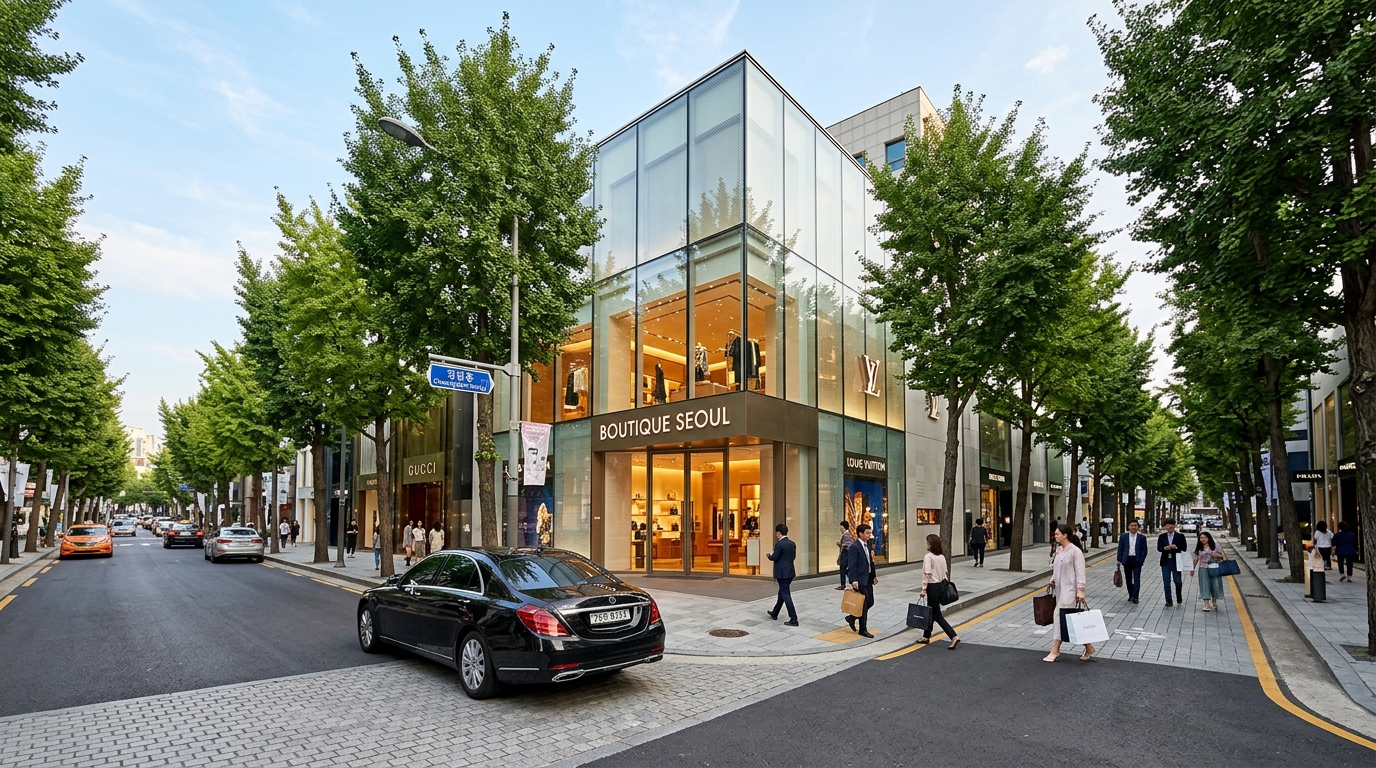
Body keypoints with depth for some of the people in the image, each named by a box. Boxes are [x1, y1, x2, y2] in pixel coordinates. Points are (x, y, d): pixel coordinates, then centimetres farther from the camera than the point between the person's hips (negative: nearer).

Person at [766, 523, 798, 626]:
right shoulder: (792, 543, 7)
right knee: (782, 593, 20)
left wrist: (769, 555, 7)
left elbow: (774, 558, -15)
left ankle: (794, 619, -5)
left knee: (786, 595, -4)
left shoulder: (779, 544, -17)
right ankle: (774, 614, 36)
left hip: (782, 573, -9)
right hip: (790, 572, 9)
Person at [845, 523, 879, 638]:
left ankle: (852, 618, 29)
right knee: (863, 604, -1)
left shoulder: (867, 545, 11)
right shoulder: (855, 547, -16)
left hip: (868, 579, 9)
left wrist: (873, 576, 15)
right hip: (860, 580, -9)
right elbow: (852, 565, -19)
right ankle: (863, 630, 12)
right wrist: (854, 580, -25)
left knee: (870, 601, 12)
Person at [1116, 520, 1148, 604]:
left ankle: (1135, 597, -6)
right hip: (1127, 560, 2)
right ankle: (1130, 595, 18)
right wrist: (1119, 560, 0)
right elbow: (1120, 549, 5)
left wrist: (1142, 560, -7)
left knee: (1136, 578, -6)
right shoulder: (1123, 537, 4)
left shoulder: (1142, 537, 2)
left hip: (1137, 560, -2)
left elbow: (1144, 550, 2)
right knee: (1128, 579, 8)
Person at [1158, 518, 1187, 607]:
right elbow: (1158, 548, -1)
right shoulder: (1161, 537, 7)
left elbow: (1184, 548, -2)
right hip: (1165, 562, 2)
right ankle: (1168, 601, 10)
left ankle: (1179, 598, 29)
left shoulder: (1180, 536, 2)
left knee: (1178, 581, 3)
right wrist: (1165, 548, -20)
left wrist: (1176, 548, -19)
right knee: (1166, 582, 3)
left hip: (1176, 562, -2)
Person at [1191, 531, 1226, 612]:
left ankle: (1214, 602, 30)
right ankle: (1207, 605, -7)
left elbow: (1222, 553, 6)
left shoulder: (1215, 546, 4)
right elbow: (1195, 559, 10)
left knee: (1215, 584, 7)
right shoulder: (1198, 548, 6)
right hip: (1203, 568, 0)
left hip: (1214, 568, 0)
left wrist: (1218, 555, -17)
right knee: (1205, 585, -6)